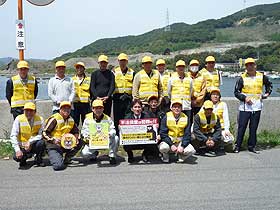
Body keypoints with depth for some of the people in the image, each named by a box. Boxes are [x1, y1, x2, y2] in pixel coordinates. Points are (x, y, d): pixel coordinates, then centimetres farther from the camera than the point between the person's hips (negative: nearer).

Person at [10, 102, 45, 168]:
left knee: (41, 142, -32)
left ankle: (38, 160, -2)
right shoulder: (19, 119, -10)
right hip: (22, 146, 0)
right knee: (16, 157, -29)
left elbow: (41, 135, -13)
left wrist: (30, 142, -28)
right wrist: (17, 150, -22)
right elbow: (13, 136, -12)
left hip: (34, 145, 1)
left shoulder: (40, 119, -9)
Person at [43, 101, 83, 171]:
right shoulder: (54, 119, -11)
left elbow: (75, 131, 20)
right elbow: (45, 133, -12)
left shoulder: (71, 120, 8)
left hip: (65, 144, 7)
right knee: (59, 166, -27)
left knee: (80, 142, -10)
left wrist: (76, 138, -3)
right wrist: (53, 140, -27)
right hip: (54, 146, -7)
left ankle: (67, 159, 4)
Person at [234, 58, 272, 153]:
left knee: (254, 128, 7)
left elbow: (269, 84, 26)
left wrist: (267, 93, 14)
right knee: (241, 127, -2)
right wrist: (244, 98, -13)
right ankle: (237, 146, 6)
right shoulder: (242, 78, -1)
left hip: (257, 107, 2)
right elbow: (236, 92, -1)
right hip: (245, 107, -2)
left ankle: (252, 146, 17)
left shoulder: (261, 76, 7)